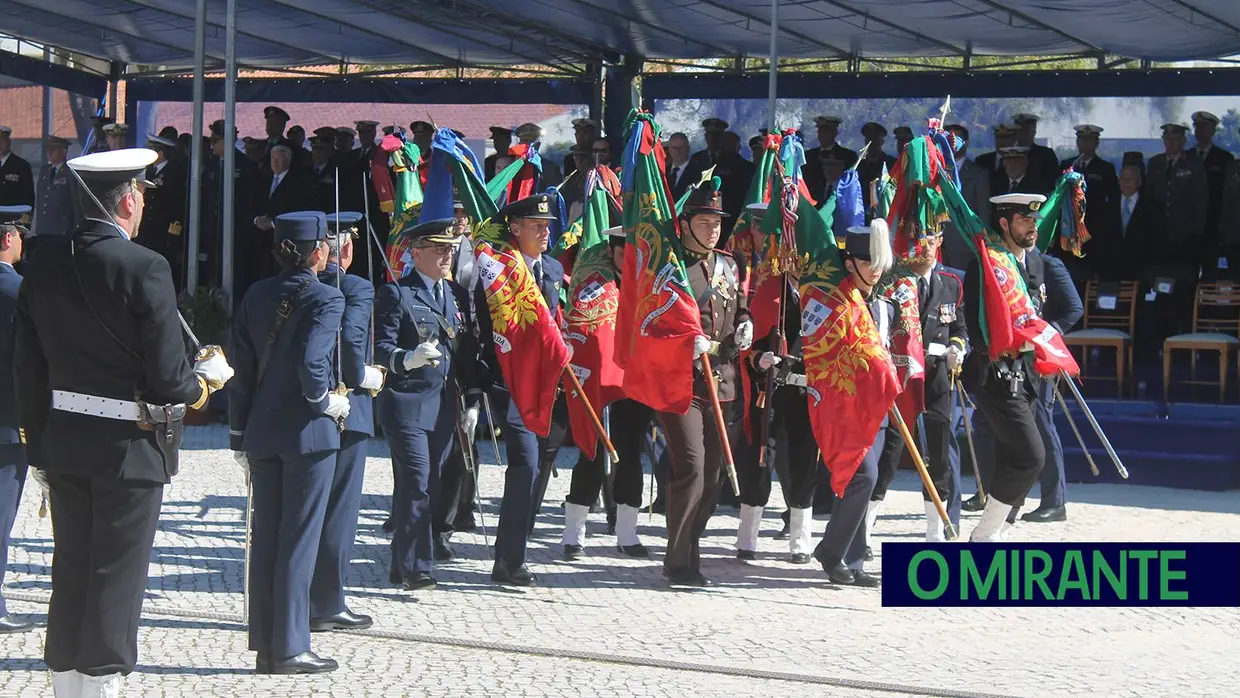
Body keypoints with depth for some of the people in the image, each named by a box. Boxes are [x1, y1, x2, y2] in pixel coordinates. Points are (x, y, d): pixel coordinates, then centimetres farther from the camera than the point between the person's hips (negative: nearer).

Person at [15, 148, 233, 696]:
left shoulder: (43, 261, 0)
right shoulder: (144, 269, -18)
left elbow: (27, 363, 5)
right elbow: (168, 382, -17)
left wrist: (37, 439, 15)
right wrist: (209, 376, 4)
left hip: (63, 443, 6)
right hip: (129, 446, -6)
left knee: (70, 573, 16)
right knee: (116, 579, 4)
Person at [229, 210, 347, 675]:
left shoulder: (257, 296, 7)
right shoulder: (326, 299, -11)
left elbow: (241, 367, 7)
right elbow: (311, 361, -25)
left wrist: (239, 435, 12)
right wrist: (325, 401, -7)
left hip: (261, 432, 6)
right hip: (308, 433, -6)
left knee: (265, 539, 10)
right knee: (298, 540, -1)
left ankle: (265, 647, 15)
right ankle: (290, 649, 1)